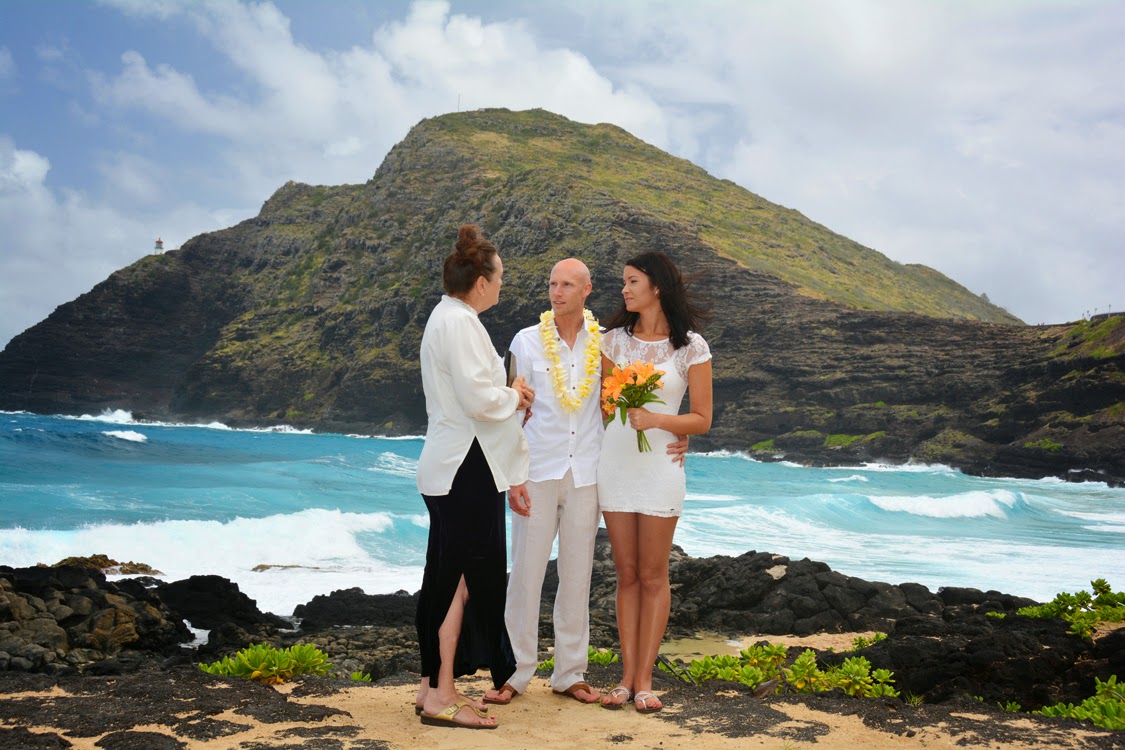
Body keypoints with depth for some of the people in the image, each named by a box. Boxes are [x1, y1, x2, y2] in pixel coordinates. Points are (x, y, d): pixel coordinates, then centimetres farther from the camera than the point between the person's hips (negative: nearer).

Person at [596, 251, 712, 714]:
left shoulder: (691, 346, -3)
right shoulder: (613, 339, 5)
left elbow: (701, 420, -3)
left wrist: (657, 418, -18)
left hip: (660, 465, -3)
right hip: (614, 462, 3)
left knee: (652, 576, 4)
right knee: (626, 575, 7)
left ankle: (644, 679, 11)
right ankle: (627, 676, 13)